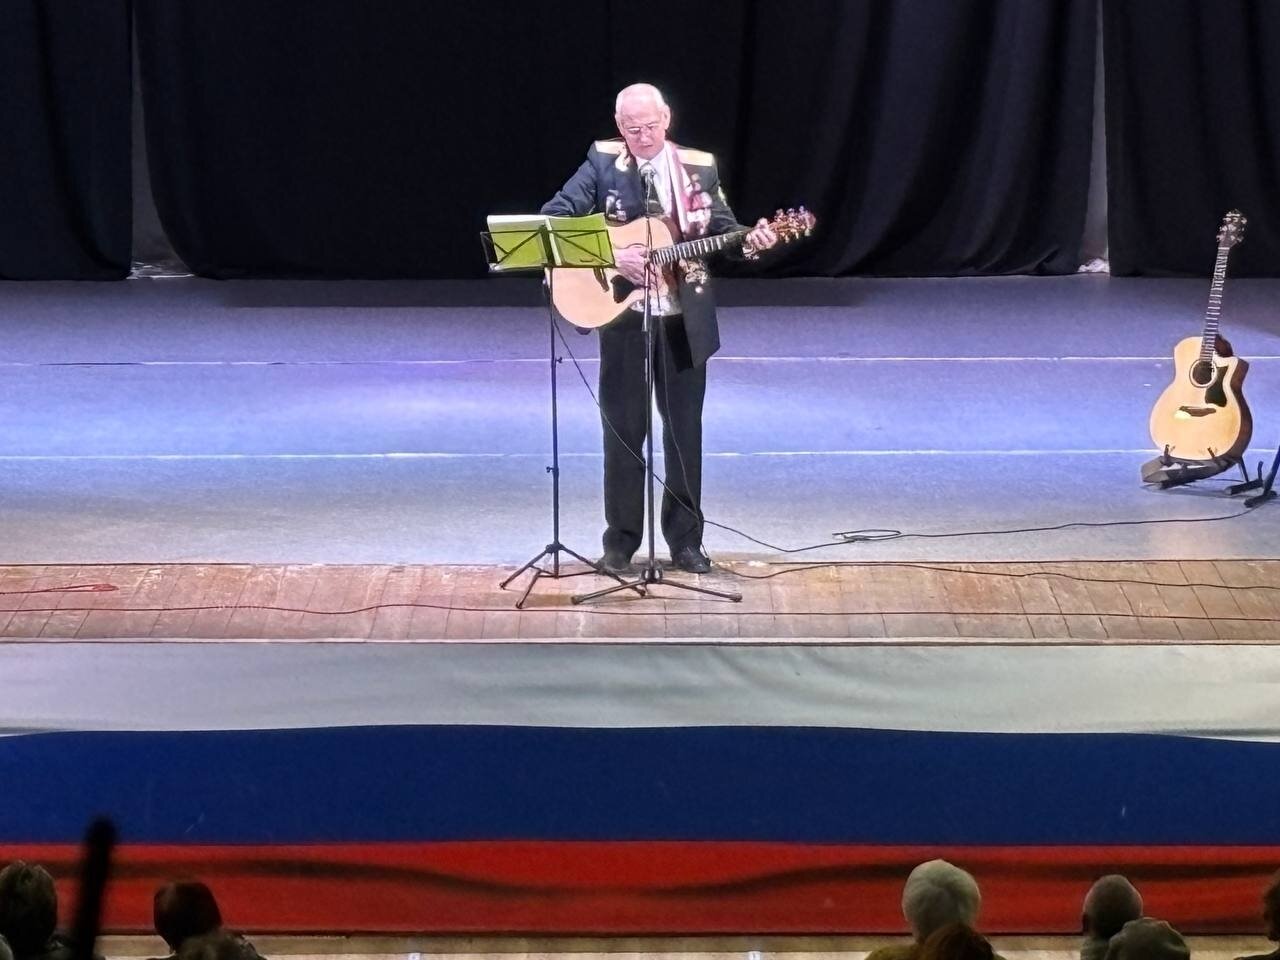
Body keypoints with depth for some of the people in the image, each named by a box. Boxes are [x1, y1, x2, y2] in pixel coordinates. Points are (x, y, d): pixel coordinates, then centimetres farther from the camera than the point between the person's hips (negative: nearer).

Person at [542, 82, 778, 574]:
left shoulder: (699, 167, 1)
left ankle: (686, 539, 18)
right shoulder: (602, 164, -6)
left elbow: (721, 227, 4)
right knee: (623, 428, 5)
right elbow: (554, 217, -13)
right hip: (621, 314, -1)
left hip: (683, 319, 2)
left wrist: (750, 239, -18)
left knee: (684, 428, 7)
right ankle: (620, 541, 15)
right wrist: (611, 254, -23)